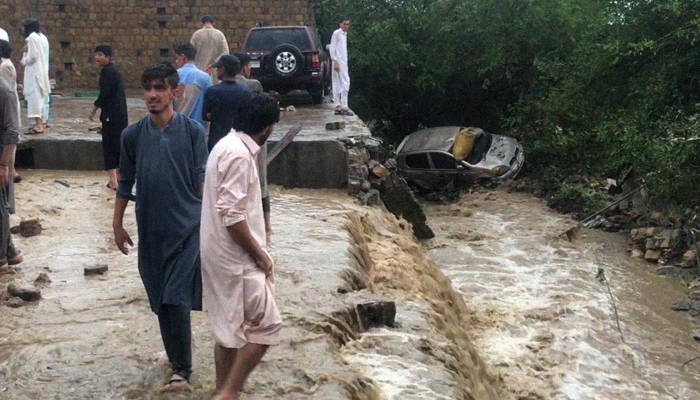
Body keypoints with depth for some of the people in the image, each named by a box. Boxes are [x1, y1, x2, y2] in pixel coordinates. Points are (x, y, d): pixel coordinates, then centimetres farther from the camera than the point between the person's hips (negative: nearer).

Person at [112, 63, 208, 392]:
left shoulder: (192, 131, -6)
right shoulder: (132, 135, 1)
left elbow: (202, 179, -1)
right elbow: (125, 182, 10)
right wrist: (117, 224, 11)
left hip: (187, 227, -3)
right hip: (151, 230, 3)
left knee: (177, 300, -9)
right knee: (159, 300, 12)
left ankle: (182, 369, 4)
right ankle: (176, 356, 32)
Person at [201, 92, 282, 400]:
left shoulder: (228, 145, 9)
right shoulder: (239, 155, -21)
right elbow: (232, 216, -24)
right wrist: (260, 255, -15)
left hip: (219, 254, 10)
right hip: (235, 257, -10)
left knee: (230, 329, 16)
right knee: (266, 325, -1)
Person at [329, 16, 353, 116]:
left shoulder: (345, 34, 20)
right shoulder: (336, 33, -6)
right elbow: (332, 48, -11)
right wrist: (335, 61, -18)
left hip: (344, 62, 9)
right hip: (338, 61, -9)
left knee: (338, 85, 7)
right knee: (345, 83, -14)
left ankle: (338, 107, 7)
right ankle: (344, 107, -16)